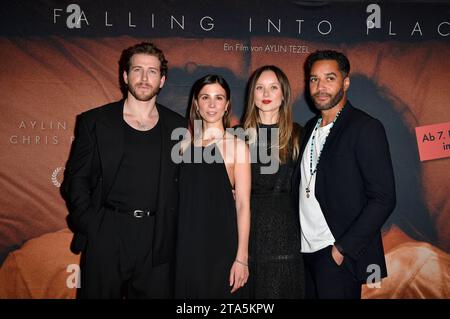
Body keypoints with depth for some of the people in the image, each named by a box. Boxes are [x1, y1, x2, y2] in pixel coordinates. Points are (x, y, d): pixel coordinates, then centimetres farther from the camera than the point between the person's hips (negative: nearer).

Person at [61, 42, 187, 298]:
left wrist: (174, 231, -1)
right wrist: (90, 225, -8)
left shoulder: (177, 126, 6)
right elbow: (76, 179, 3)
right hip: (105, 238, -1)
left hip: (157, 240, 1)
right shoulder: (95, 121, 3)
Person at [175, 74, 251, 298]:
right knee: (188, 291, 14)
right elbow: (182, 198, 10)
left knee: (220, 292, 9)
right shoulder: (186, 144, 6)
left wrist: (242, 257, -11)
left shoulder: (237, 145, -6)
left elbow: (243, 204, -8)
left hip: (222, 243, -3)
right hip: (188, 243, 4)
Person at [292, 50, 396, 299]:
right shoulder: (310, 128, 10)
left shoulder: (366, 128, -10)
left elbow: (383, 199, -14)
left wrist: (342, 248, -16)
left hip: (339, 255, -6)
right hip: (305, 250, 6)